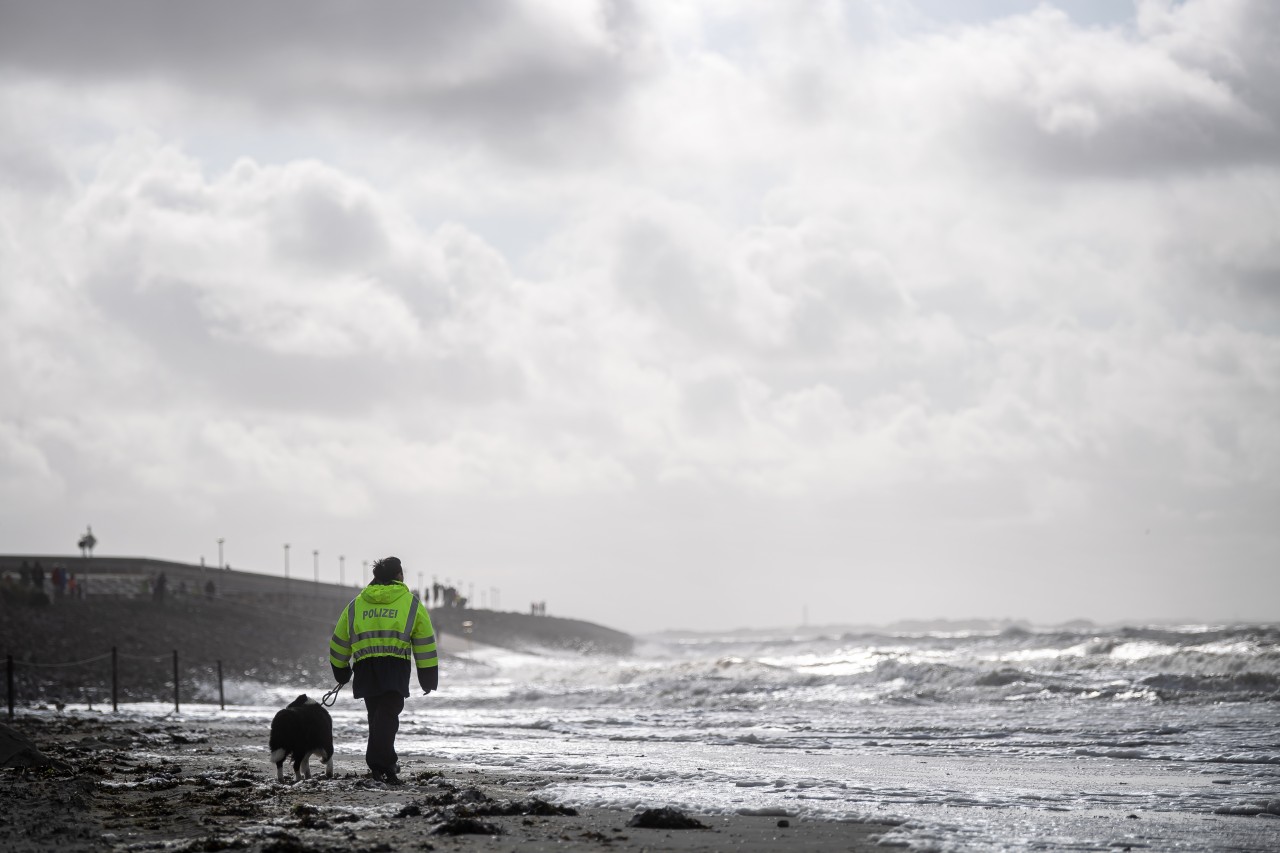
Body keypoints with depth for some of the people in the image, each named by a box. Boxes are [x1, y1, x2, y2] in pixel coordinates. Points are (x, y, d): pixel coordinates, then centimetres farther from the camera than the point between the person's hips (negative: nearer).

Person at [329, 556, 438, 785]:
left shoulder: (356, 605, 20)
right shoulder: (411, 603, 10)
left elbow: (339, 643, 23)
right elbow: (425, 645, 7)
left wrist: (341, 672, 36)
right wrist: (429, 679, 11)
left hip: (365, 667, 4)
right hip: (396, 667, -3)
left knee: (376, 715, 15)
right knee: (388, 715, -11)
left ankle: (386, 764, 16)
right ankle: (379, 763, -27)